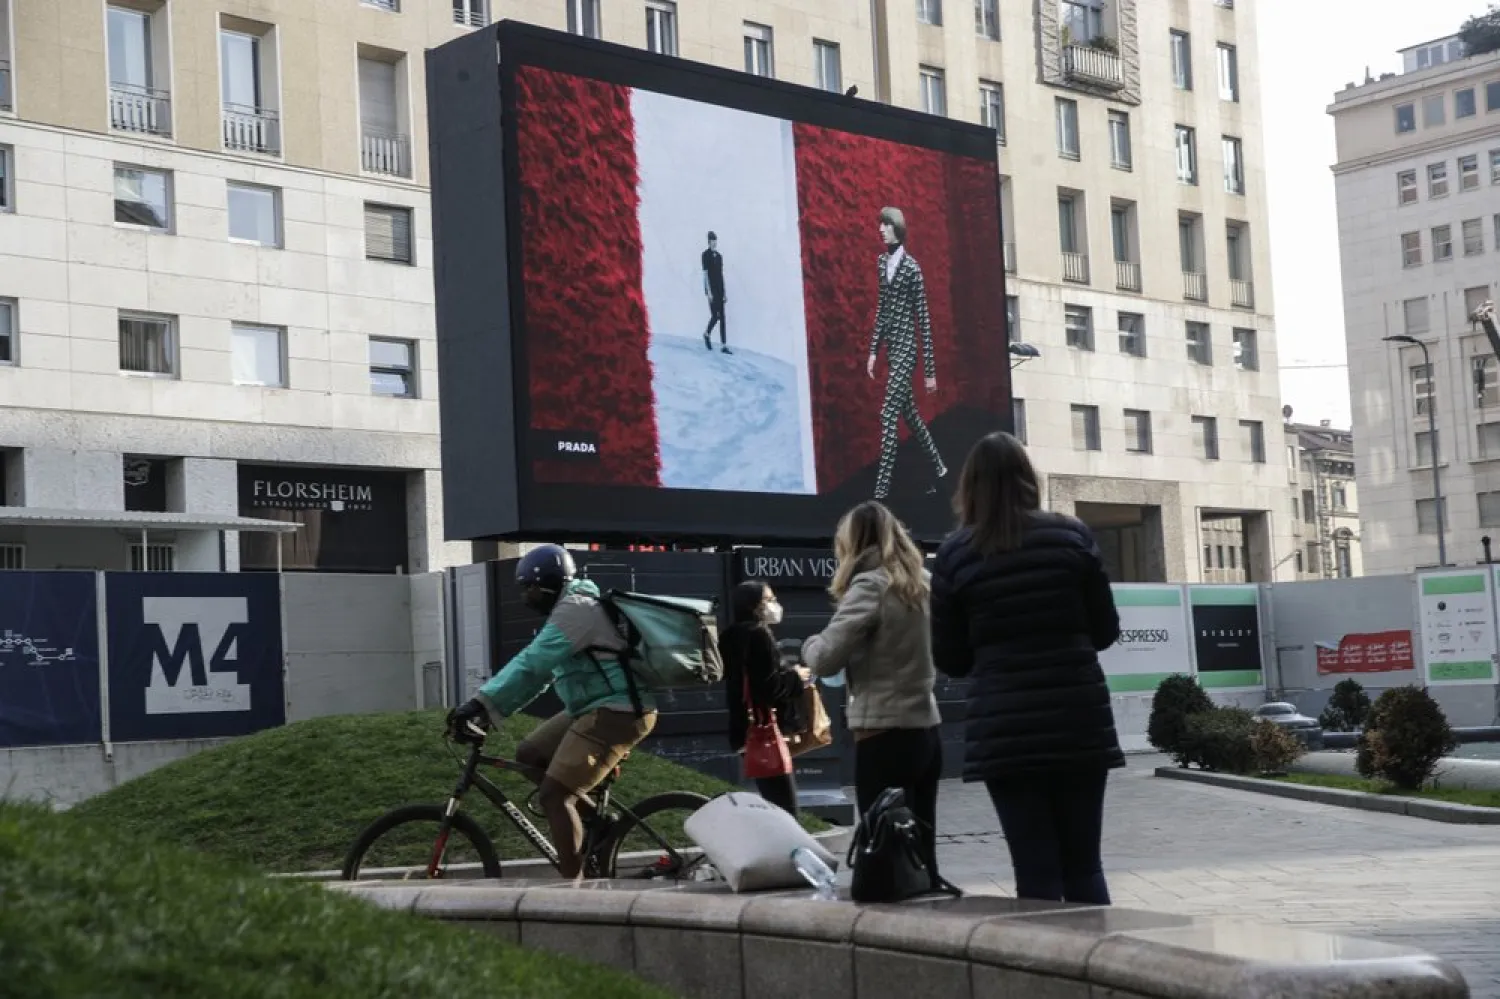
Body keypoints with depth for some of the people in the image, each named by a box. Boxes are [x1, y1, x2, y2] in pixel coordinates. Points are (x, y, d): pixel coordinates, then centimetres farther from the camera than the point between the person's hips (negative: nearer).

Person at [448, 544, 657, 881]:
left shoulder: (575, 608, -14)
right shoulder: (572, 608, 19)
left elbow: (531, 665, -24)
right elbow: (539, 670, 17)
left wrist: (482, 703, -26)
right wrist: (489, 707, 9)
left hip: (615, 713, -11)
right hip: (594, 709, 11)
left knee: (554, 795, -14)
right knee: (529, 754, 14)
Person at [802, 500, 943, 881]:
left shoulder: (870, 584, -10)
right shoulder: (921, 582, 12)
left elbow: (825, 659, -15)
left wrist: (811, 643, 6)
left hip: (884, 736, -8)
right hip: (925, 731, 8)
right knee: (921, 856, 10)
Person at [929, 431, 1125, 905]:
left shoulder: (955, 554, -1)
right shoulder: (1071, 535, 2)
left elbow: (950, 660, 4)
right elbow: (1105, 630, 6)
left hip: (1005, 731, -1)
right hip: (1079, 722, 1)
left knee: (1037, 873, 2)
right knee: (1084, 867, 10)